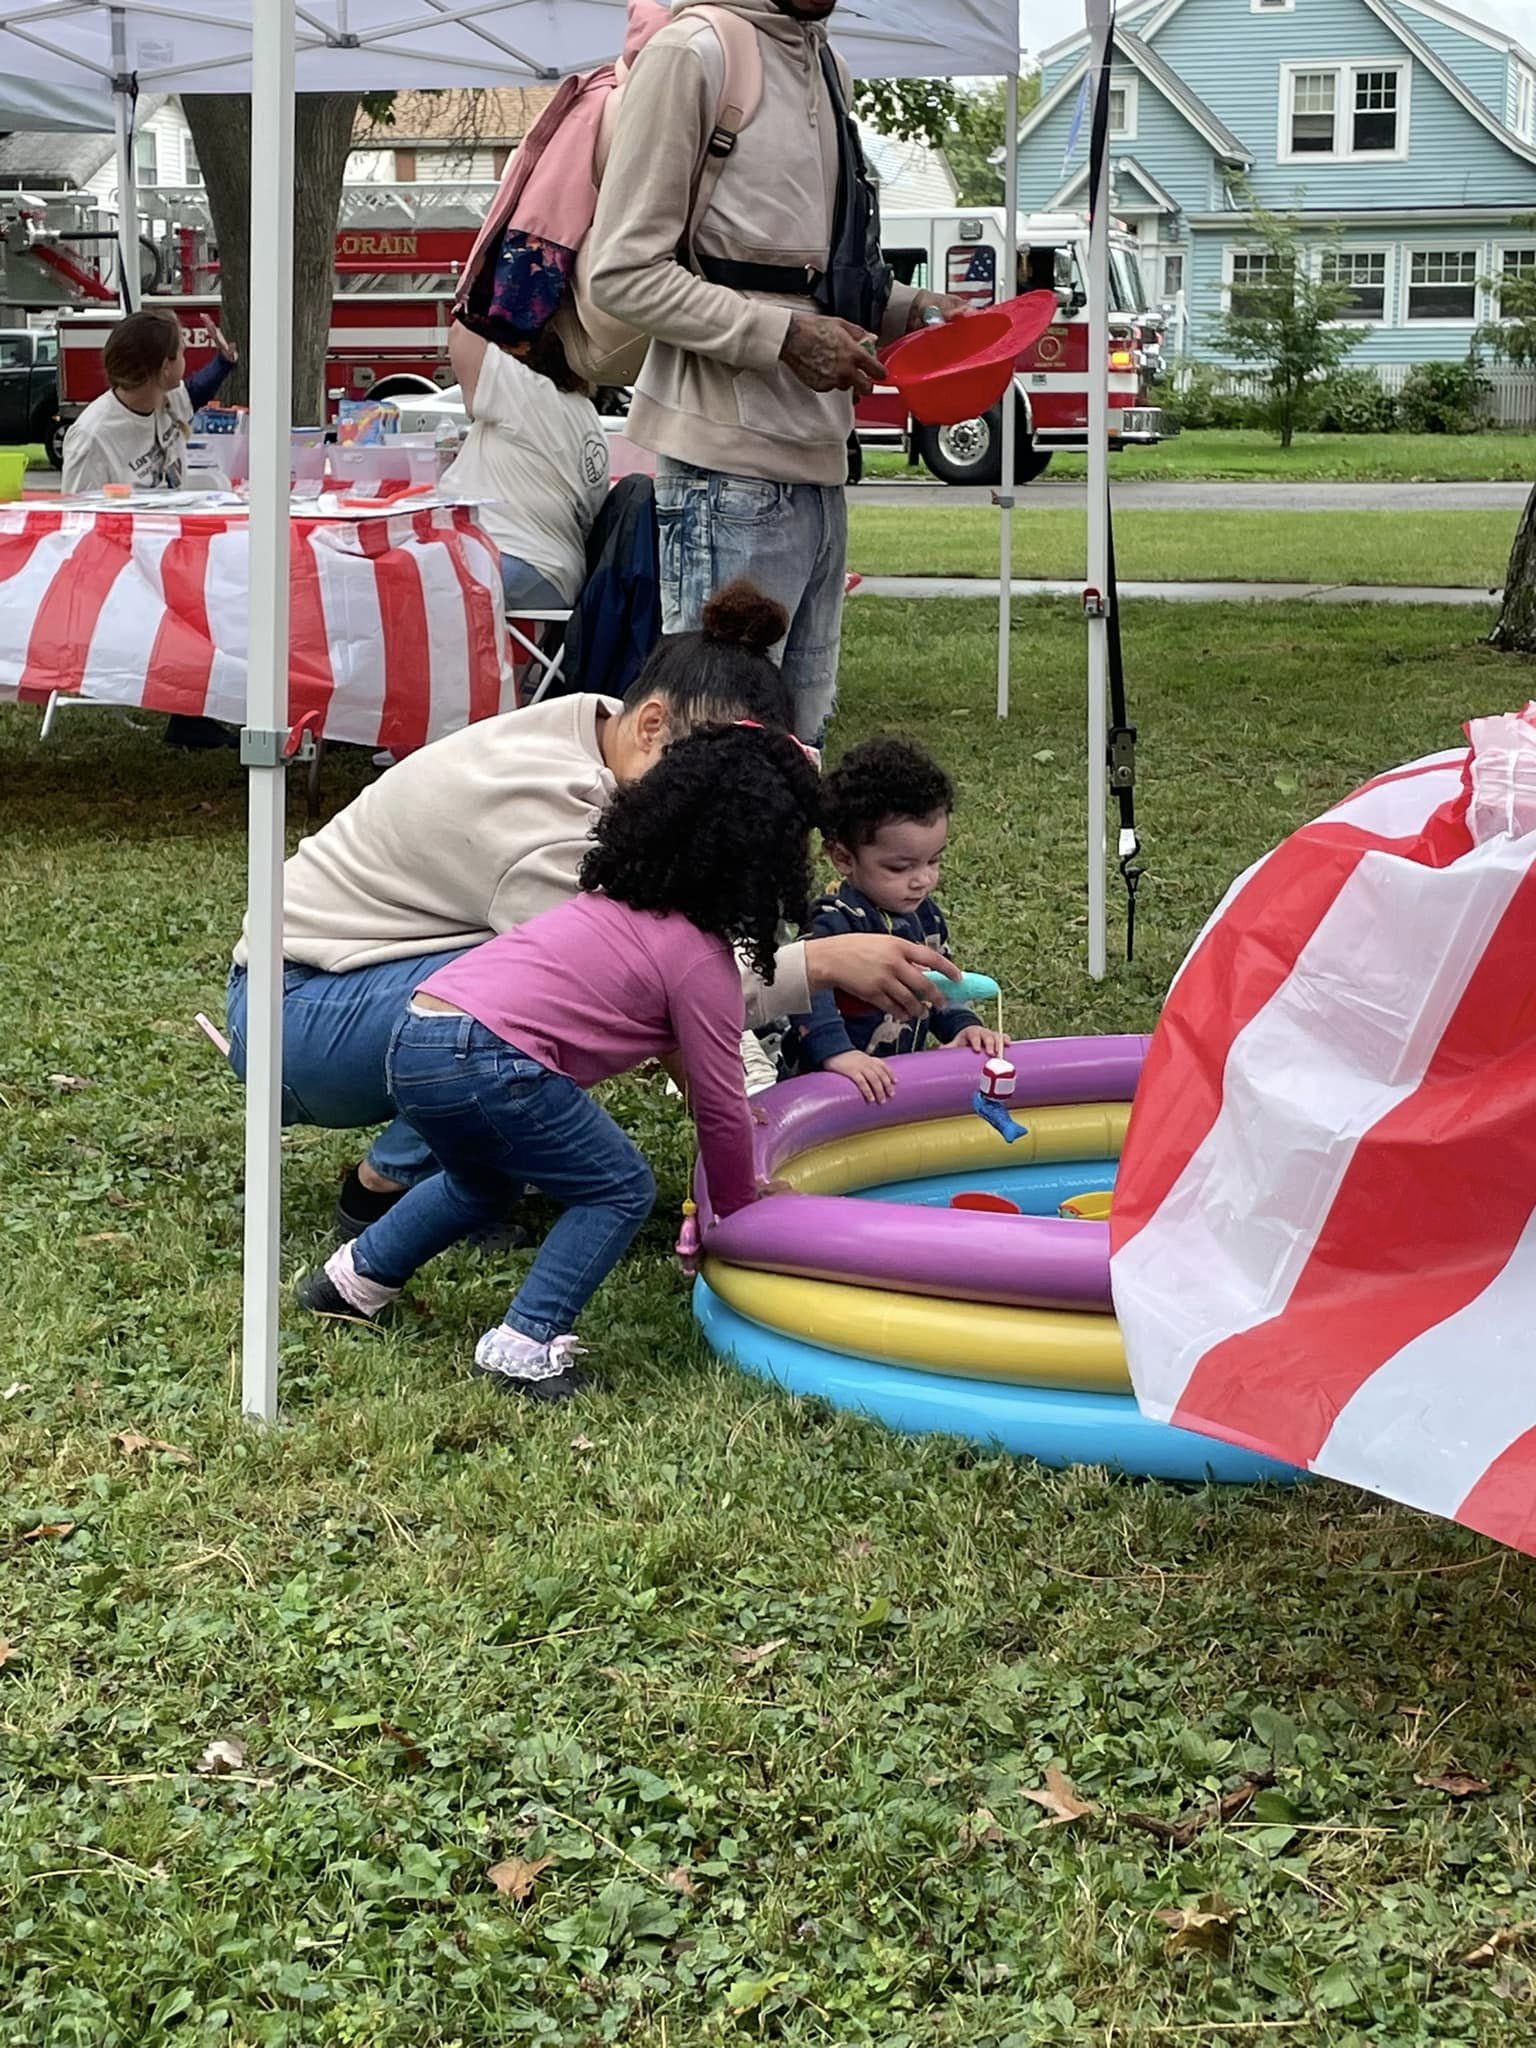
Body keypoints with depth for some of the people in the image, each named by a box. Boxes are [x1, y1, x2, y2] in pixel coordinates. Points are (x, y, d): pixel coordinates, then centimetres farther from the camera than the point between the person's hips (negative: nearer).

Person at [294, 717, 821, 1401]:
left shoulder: (614, 903, 23)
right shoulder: (701, 961, -3)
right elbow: (720, 1108, 4)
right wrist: (739, 1206, 20)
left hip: (413, 1037, 9)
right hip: (487, 1062, -9)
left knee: (483, 1179, 34)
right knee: (619, 1190, 5)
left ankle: (358, 1274, 40)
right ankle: (525, 1345, -3)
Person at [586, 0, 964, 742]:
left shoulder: (823, 66, 18)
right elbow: (625, 271, -11)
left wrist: (909, 308, 8)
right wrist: (785, 336, -17)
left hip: (816, 463, 8)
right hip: (733, 468, -8)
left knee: (800, 738, 12)